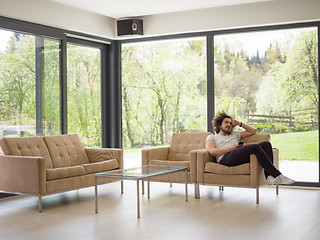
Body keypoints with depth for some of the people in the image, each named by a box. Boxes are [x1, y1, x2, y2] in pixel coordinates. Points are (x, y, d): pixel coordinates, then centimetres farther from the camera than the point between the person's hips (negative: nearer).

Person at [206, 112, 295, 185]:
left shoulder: (234, 134, 39)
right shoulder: (211, 137, 23)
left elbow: (253, 131, 39)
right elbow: (212, 151, 0)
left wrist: (240, 124, 27)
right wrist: (231, 148, -7)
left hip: (242, 157, 6)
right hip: (225, 158, -6)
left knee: (266, 144, -17)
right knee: (255, 147, -31)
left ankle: (269, 176, -34)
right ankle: (278, 175, -34)